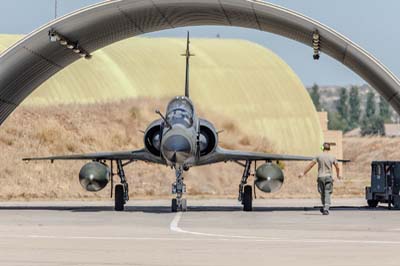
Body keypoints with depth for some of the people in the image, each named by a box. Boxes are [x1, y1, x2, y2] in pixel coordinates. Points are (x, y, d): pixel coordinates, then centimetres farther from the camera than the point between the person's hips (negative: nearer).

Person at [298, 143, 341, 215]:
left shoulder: (319, 156, -1)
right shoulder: (332, 157, 2)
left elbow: (310, 165, -1)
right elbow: (337, 167, 13)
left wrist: (303, 173, 6)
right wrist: (338, 175, 33)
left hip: (321, 177, 0)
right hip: (329, 177, 0)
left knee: (322, 193, 15)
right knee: (327, 194, -2)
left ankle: (324, 207, 27)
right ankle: (326, 209, -13)